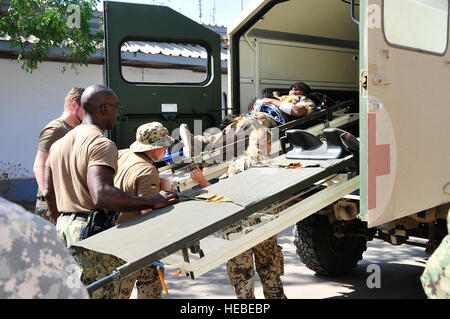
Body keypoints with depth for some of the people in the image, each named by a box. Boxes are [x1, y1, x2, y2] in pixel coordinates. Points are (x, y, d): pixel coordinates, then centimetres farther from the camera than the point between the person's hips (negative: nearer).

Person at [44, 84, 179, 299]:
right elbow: (101, 195, -31)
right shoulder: (101, 144, -16)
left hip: (65, 226, 9)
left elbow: (49, 193, 18)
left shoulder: (59, 144, 13)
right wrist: (152, 202, -26)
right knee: (102, 293, 0)